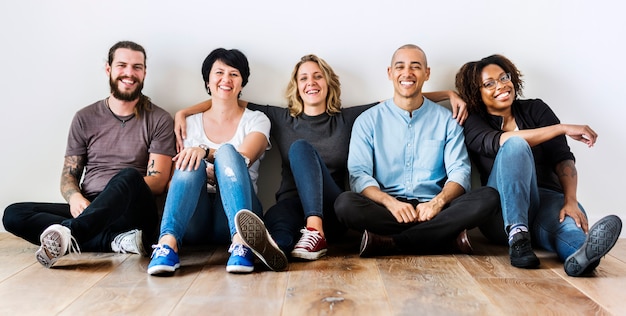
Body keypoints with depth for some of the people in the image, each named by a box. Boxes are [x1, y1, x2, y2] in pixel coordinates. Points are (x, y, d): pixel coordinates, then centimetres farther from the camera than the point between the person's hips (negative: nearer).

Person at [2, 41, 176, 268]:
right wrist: (75, 197, -12)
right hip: (88, 209, 4)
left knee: (128, 176, -35)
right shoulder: (86, 118, 13)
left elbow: (158, 181, -4)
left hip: (134, 213, -4)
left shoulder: (159, 120, 4)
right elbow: (69, 174, 12)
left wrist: (122, 195, -21)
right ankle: (117, 239, -29)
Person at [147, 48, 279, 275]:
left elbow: (243, 159, -7)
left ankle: (241, 242, -46)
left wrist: (205, 151, -25)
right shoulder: (190, 123, 18)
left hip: (233, 213, -1)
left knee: (227, 151, -27)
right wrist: (205, 174, -12)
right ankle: (168, 242, -47)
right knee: (191, 162, -27)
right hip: (194, 220, 1)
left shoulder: (256, 120, 13)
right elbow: (172, 175, 9)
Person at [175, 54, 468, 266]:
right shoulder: (280, 118, 17)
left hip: (332, 210, -1)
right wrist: (184, 112, 9)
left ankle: (316, 232, -49)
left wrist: (449, 94, 7)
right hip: (292, 202, 1)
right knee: (277, 218, -37)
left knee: (301, 148, -28)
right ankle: (271, 245, -74)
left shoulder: (348, 118, 16)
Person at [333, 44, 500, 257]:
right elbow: (358, 175, -2)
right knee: (345, 203, -31)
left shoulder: (446, 120, 12)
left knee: (489, 197, -24)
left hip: (433, 209, 2)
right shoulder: (368, 120, 8)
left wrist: (438, 202, -19)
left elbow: (459, 172, 3)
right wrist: (391, 202, -21)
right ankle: (448, 238, -27)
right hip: (387, 211, -1)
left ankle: (387, 243, -27)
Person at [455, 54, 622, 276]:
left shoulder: (536, 109, 12)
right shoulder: (474, 124, 6)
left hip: (546, 198, 2)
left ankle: (581, 251, -72)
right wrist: (563, 128, -21)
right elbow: (499, 142, -18)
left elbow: (562, 157, -1)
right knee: (516, 145, -29)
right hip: (503, 211, -2)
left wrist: (570, 200, -19)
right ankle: (518, 236, -44)